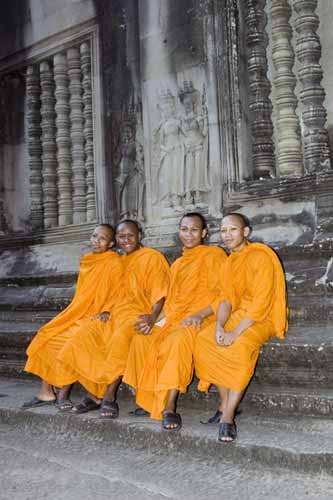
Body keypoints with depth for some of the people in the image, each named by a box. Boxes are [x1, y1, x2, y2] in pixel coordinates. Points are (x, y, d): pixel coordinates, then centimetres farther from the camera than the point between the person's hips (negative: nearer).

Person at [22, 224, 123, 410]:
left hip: (96, 318, -7)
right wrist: (71, 315, 9)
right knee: (45, 338, -8)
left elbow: (117, 293, -9)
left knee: (70, 341, -29)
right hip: (78, 314, 7)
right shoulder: (87, 261, 15)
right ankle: (46, 392, -2)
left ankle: (64, 394, -14)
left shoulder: (115, 263, -6)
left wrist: (106, 311, -23)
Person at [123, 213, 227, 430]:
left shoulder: (214, 254, 5)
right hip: (174, 317, 7)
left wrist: (200, 314, -20)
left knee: (179, 340, -38)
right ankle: (149, 400, -17)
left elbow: (221, 294, -6)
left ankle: (169, 406, -39)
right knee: (142, 340, -20)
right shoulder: (177, 263, 27)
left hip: (200, 319, -7)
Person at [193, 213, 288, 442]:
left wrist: (235, 332, -26)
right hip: (238, 315, 7)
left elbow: (261, 303, -20)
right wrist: (219, 325, -15)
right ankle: (226, 403, -8)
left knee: (241, 346, -35)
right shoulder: (229, 263, 12)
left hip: (263, 318, -7)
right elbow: (226, 299, 5)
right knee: (203, 340, -16)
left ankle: (228, 416, -28)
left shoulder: (261, 257, -13)